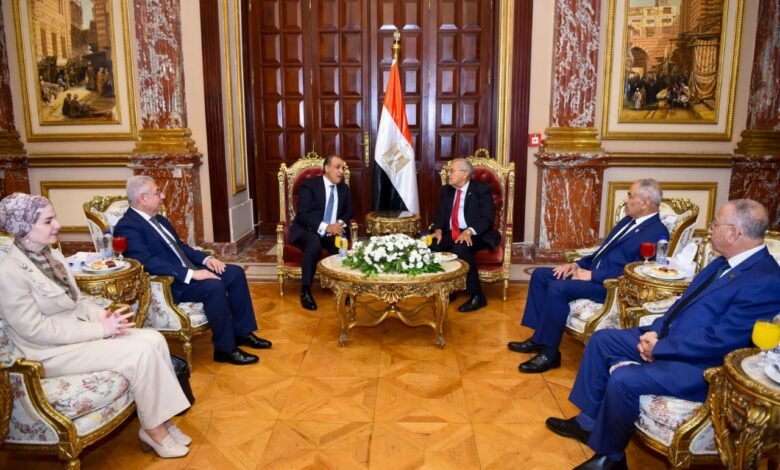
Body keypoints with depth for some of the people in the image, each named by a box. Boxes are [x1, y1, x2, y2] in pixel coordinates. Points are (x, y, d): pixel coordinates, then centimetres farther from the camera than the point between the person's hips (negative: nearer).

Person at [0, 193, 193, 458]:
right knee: (140, 351, -23)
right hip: (52, 352, -8)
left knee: (154, 339, -13)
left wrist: (103, 316, -7)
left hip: (80, 333, 8)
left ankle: (161, 420, -5)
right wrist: (100, 329, -22)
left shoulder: (52, 256, 8)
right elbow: (36, 330, -20)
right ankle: (152, 429, -6)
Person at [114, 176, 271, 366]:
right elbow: (148, 262, -26)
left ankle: (242, 332, 8)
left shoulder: (158, 219, 16)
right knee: (213, 286, -30)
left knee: (235, 273, -1)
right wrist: (191, 273, -30)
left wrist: (205, 258, 2)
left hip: (187, 273, 10)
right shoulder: (127, 227, -14)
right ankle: (225, 348, -16)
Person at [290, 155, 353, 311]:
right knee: (314, 243, -38)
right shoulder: (309, 185, -8)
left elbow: (348, 212, 16)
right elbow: (303, 215, -16)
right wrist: (326, 227, -29)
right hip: (307, 230, -4)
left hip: (332, 231, 4)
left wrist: (340, 223, -9)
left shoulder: (344, 188, 10)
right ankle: (305, 291, -27)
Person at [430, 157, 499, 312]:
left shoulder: (482, 190, -4)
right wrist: (438, 230, -10)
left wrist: (469, 231, -29)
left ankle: (477, 296, -25)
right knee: (431, 245, -25)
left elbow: (488, 218, -13)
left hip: (476, 235, -5)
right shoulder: (446, 190, 14)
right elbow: (440, 214, 13)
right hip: (451, 234, 6)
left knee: (460, 248, -38)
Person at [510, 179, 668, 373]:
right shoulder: (628, 221, 18)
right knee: (540, 275, 1)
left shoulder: (658, 233, -12)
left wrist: (592, 275, -20)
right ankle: (539, 337, 3)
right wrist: (578, 264, 7)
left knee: (558, 288, -30)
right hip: (592, 272, 10)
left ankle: (549, 353, -16)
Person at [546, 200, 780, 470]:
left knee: (623, 379, -28)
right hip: (669, 339, 10)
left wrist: (659, 347, -17)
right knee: (602, 339, 8)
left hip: (700, 365, -10)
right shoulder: (726, 262, 8)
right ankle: (589, 421, 16)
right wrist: (656, 330, -1)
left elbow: (719, 341, -25)